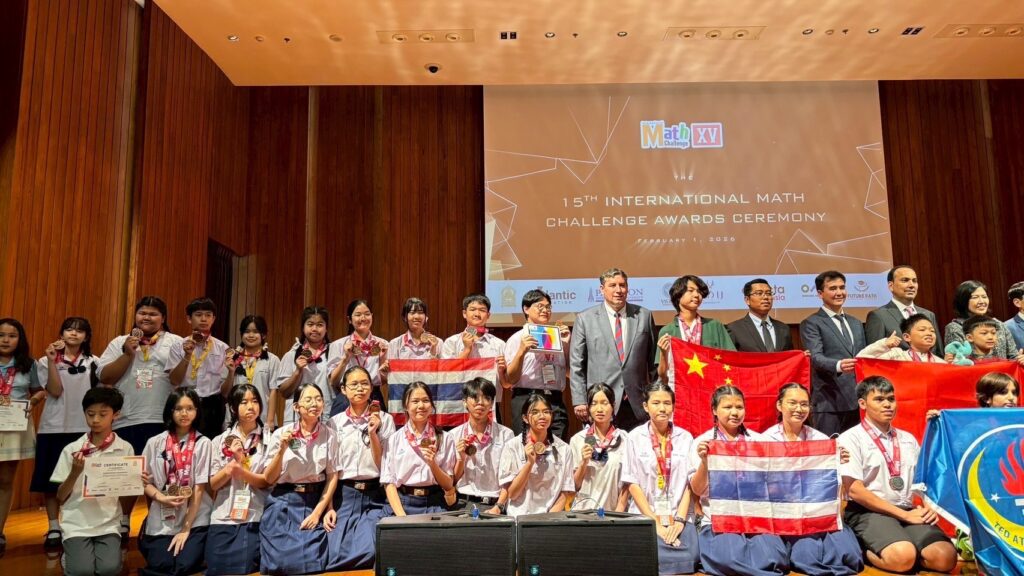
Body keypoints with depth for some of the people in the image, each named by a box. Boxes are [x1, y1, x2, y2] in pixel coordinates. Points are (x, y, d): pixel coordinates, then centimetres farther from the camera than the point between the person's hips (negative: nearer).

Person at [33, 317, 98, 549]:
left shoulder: (94, 362, 9)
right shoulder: (47, 361, 4)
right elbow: (55, 391, -9)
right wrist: (53, 361, -14)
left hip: (85, 428, 1)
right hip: (54, 427, 0)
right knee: (51, 479, 3)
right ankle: (53, 528, 14)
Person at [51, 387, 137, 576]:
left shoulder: (125, 449, 0)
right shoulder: (72, 449, -1)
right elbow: (60, 497, 2)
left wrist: (137, 484, -16)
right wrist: (75, 472, -15)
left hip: (109, 523, 0)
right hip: (76, 524, 0)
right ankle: (71, 555, 12)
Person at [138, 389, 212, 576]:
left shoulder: (203, 443, -4)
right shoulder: (155, 443, 4)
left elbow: (199, 488, -6)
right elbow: (144, 481, 6)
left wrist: (186, 529, -8)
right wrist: (161, 498, -14)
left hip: (195, 521, -2)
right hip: (161, 521, 2)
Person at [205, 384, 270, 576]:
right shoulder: (220, 441, 8)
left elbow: (268, 481, -3)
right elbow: (213, 485, 3)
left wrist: (241, 471, -19)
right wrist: (234, 461, -13)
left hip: (255, 520, -2)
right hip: (222, 519, 2)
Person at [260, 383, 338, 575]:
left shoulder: (329, 434, -2)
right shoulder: (280, 434, -3)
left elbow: (332, 476, 1)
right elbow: (269, 479, -1)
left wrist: (318, 511, -8)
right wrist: (282, 450, -15)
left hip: (315, 502, 0)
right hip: (284, 503, 0)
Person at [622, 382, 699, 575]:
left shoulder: (685, 438, 7)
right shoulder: (635, 437, 1)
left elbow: (690, 483, 3)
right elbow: (632, 483, -2)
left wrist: (679, 519, -9)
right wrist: (655, 522, -10)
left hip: (679, 517, 2)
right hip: (645, 517, -1)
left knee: (688, 557, -23)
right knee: (655, 558, -27)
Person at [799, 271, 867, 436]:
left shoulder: (856, 323, 21)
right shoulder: (811, 323, -2)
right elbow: (815, 357, -14)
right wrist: (838, 365, -34)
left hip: (858, 399, 6)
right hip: (829, 400, -6)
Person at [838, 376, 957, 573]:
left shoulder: (908, 439, 19)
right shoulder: (851, 438, -2)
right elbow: (855, 490, -10)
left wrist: (928, 507, -5)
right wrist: (904, 514, -12)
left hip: (908, 511, 6)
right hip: (868, 512, -6)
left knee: (945, 557, -21)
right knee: (902, 557, -32)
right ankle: (867, 550, -3)